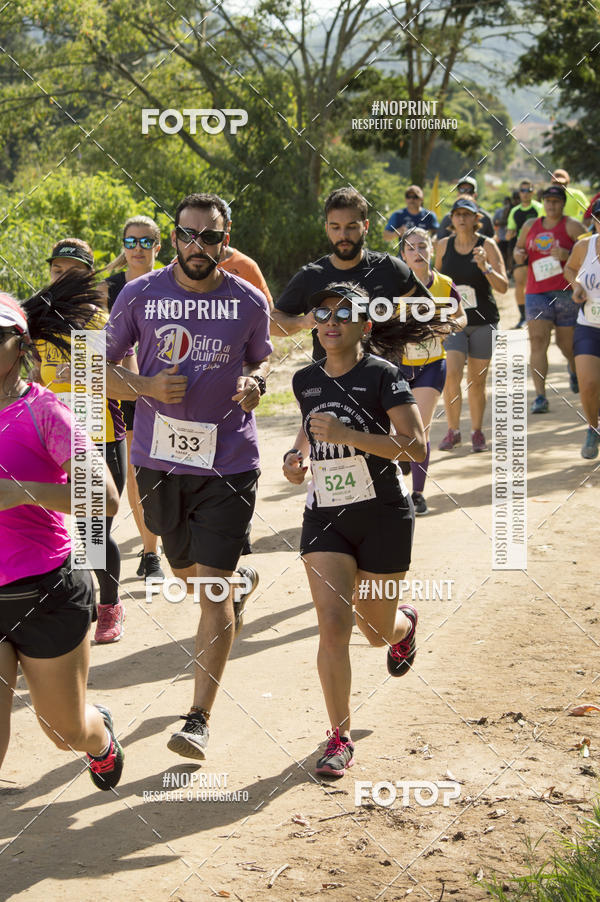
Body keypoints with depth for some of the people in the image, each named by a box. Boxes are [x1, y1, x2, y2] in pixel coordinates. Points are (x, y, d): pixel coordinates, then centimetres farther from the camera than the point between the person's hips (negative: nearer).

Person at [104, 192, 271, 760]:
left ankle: (199, 719, -2)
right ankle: (242, 582, 58)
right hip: (159, 459, 2)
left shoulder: (249, 303, -3)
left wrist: (255, 382, -9)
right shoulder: (140, 296, -3)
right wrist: (146, 387, -15)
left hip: (229, 462, -2)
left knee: (212, 593, -8)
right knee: (188, 574, 21)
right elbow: (102, 367, 4)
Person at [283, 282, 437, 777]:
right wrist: (297, 454, 2)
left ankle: (405, 624, 50)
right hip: (324, 515, 3)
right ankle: (340, 737, -2)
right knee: (332, 625, -11)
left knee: (377, 631, 11)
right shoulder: (306, 379, 3)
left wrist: (346, 434, -27)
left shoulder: (382, 376, -13)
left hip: (382, 515, -3)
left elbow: (416, 447, -20)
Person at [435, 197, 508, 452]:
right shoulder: (443, 246, 3)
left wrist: (485, 267, -26)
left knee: (477, 381, 4)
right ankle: (453, 430, 0)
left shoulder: (487, 246, -4)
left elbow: (503, 287, -11)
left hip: (483, 321, -1)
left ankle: (477, 432, 21)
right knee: (451, 374, -15)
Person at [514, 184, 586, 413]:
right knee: (537, 341, -12)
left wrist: (568, 255, -24)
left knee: (567, 343, 7)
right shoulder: (530, 226, 13)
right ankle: (540, 397, -15)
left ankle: (574, 369, 45)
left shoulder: (571, 226, -2)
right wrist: (519, 254, 5)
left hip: (566, 291, -3)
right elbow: (519, 247, 29)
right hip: (536, 292, 3)